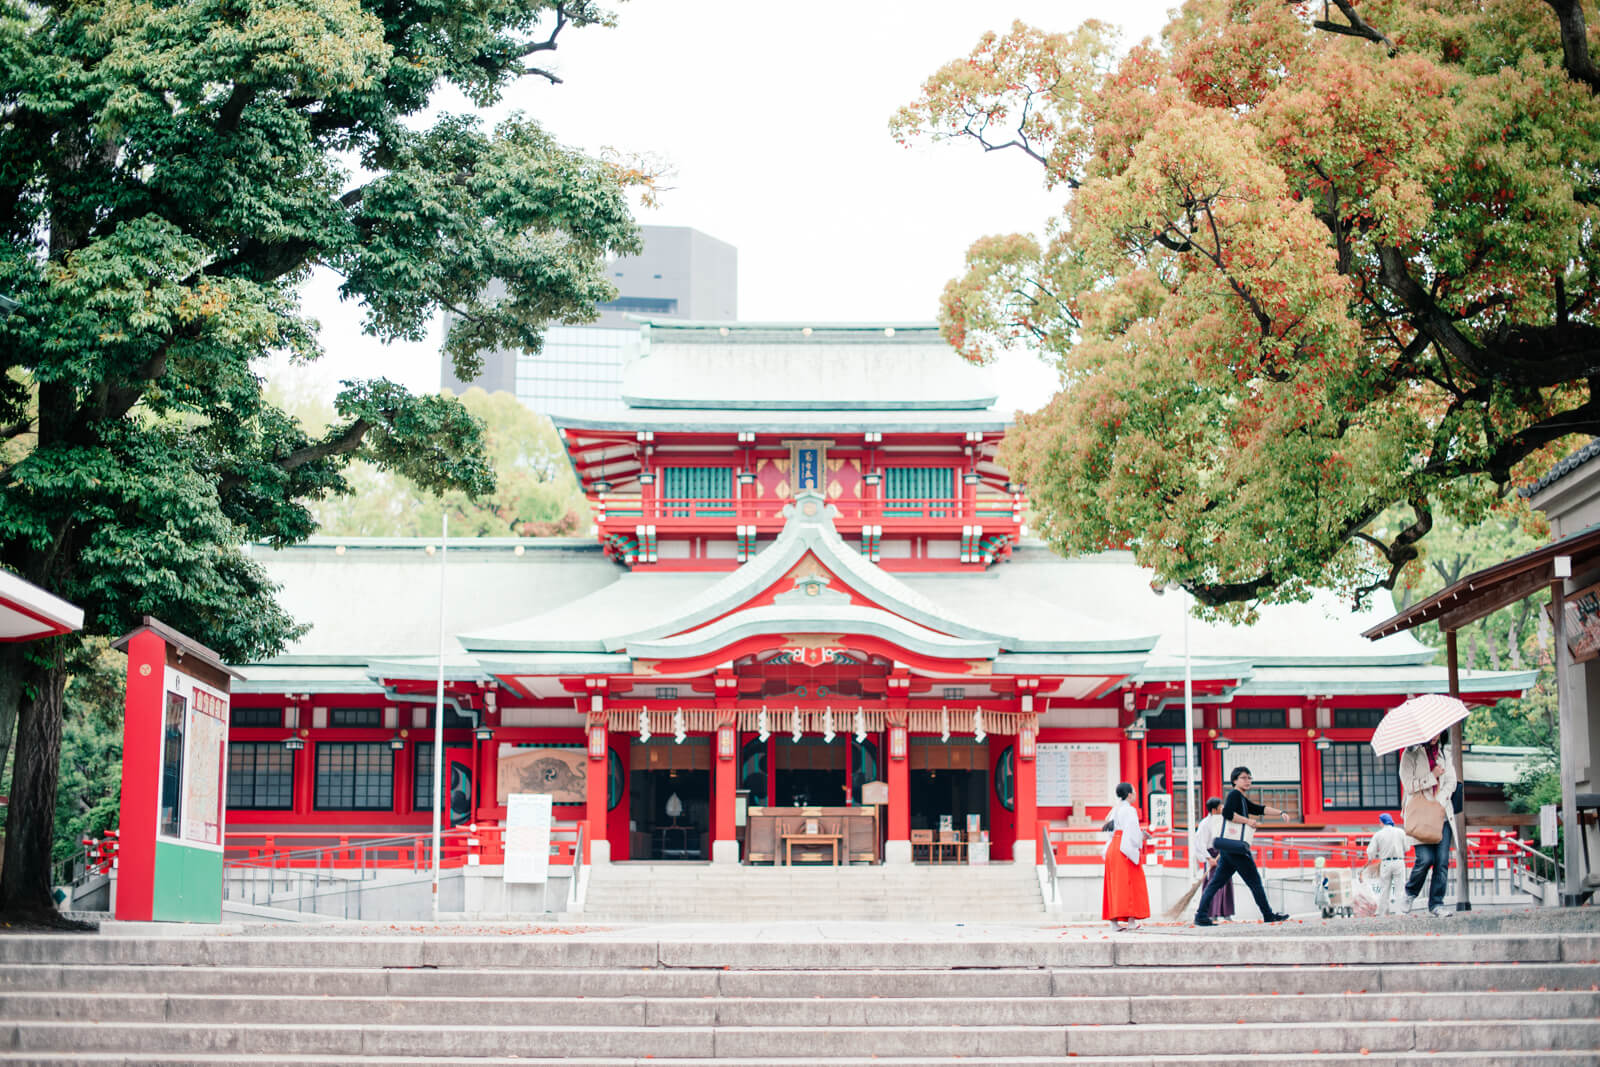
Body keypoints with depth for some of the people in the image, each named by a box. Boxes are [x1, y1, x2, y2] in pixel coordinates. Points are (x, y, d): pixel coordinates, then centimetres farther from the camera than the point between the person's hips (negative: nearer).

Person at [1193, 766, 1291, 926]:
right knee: (1254, 881, -1)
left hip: (1228, 847, 10)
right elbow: (1227, 813, -20)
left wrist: (1280, 812, 13)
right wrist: (1247, 821, -15)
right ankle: (1268, 915, 6)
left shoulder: (1242, 800, 25)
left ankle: (1201, 916, 0)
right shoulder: (1234, 794, -6)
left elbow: (1261, 809, 25)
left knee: (1217, 882, 4)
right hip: (1234, 845, -10)